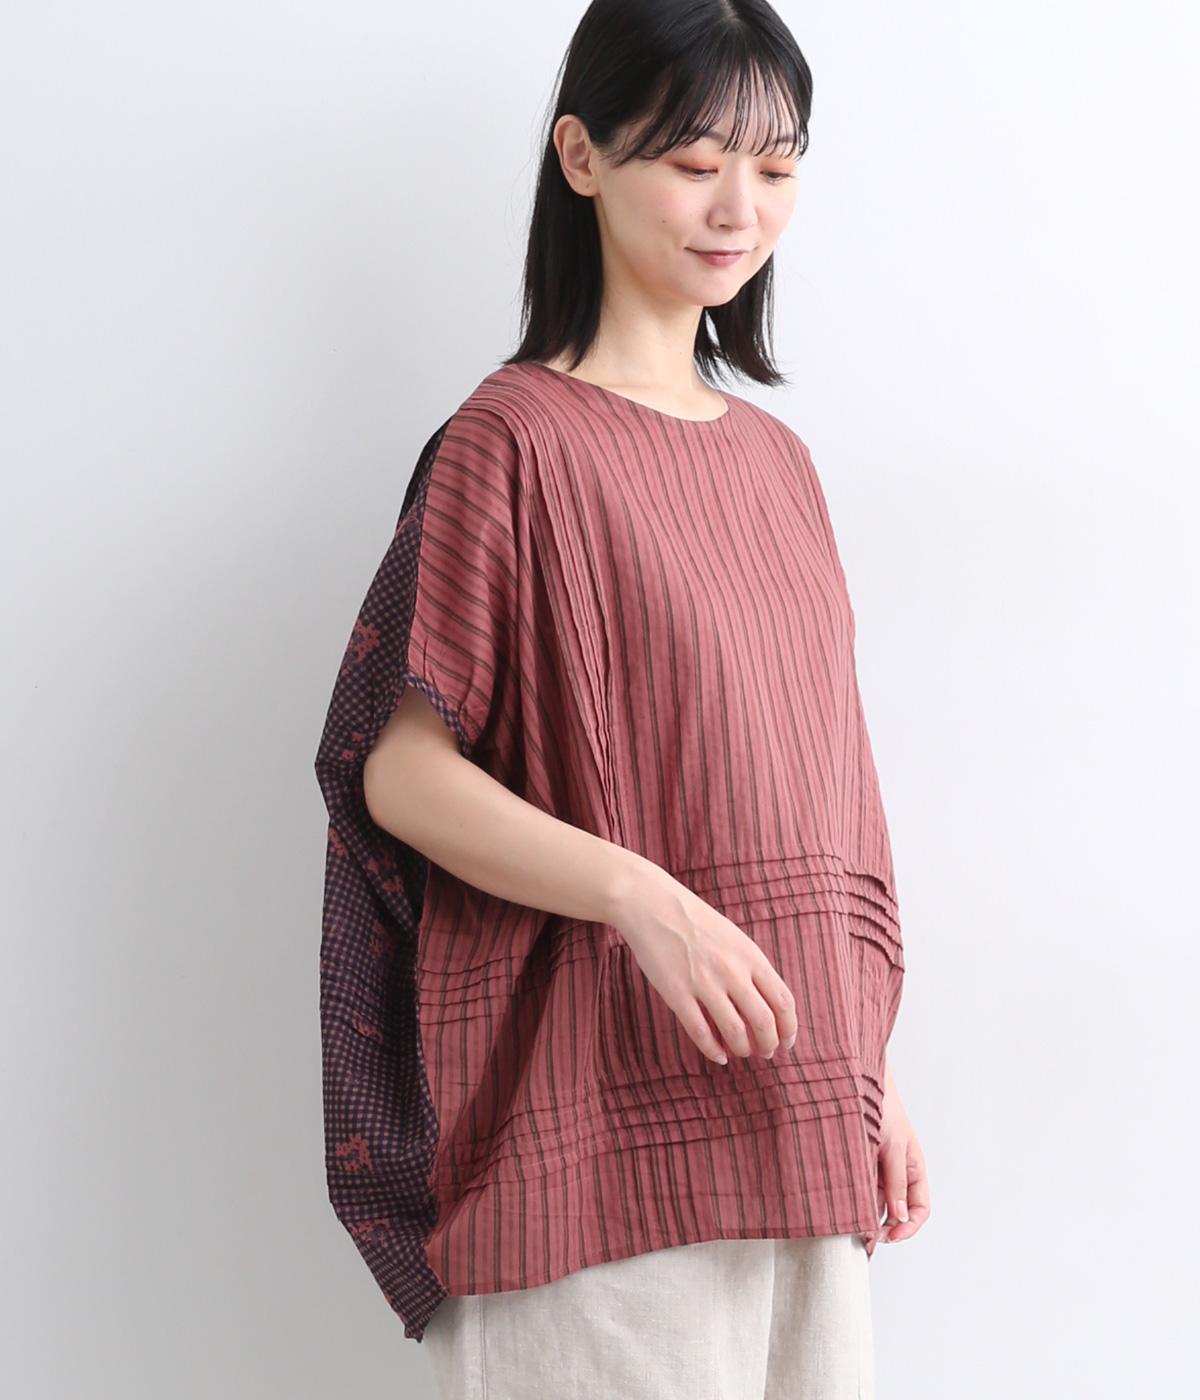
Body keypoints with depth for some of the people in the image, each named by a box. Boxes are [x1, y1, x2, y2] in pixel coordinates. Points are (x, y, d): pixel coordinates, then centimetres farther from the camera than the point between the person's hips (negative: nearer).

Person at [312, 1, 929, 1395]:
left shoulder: (775, 458, 13)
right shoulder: (514, 439, -7)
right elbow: (397, 769, -11)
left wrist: (872, 1075, 13)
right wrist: (640, 895, -24)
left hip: (793, 1120, 6)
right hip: (608, 1120, -6)